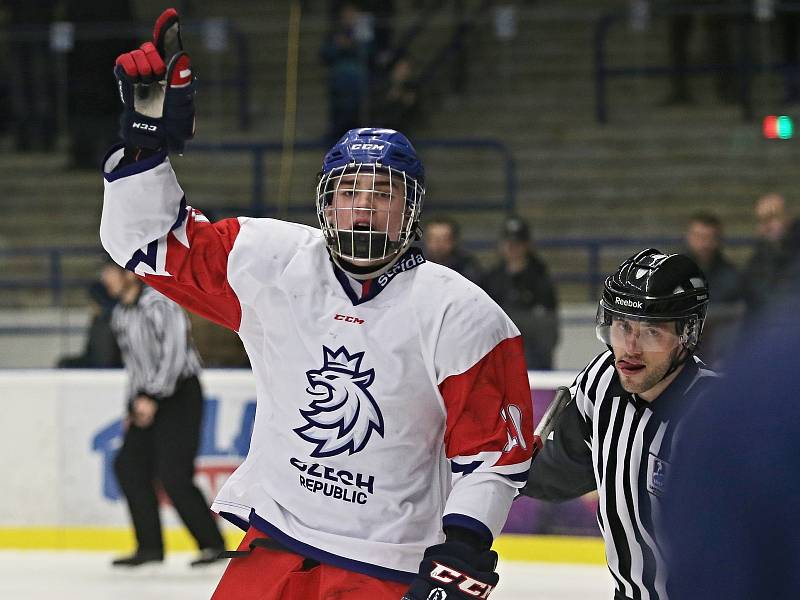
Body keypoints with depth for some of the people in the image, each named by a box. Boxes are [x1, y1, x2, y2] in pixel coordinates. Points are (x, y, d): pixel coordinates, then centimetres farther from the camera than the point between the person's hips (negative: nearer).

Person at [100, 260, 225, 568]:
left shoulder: (160, 304, -15)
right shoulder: (120, 315, 14)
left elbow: (174, 354, -22)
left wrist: (152, 398, -23)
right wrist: (133, 407, 14)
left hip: (180, 394, -9)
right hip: (148, 399, 9)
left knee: (173, 473, -15)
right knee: (129, 464, 2)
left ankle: (212, 543, -6)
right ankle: (150, 546, 7)